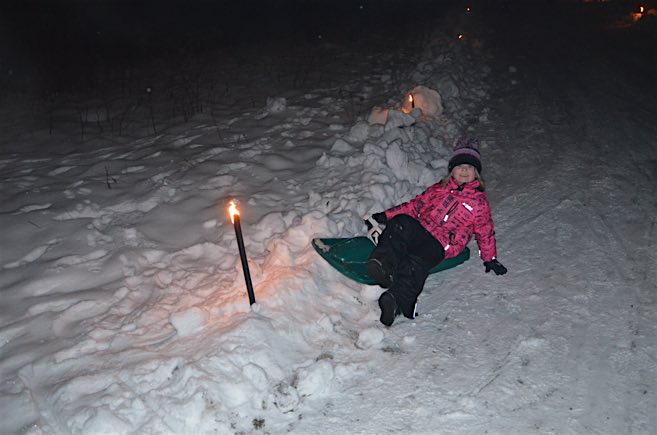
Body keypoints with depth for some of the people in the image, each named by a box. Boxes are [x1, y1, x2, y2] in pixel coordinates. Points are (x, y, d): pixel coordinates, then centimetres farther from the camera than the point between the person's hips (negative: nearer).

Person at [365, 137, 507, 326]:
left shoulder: (479, 200, 19)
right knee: (400, 222, -34)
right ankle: (384, 263, -56)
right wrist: (385, 216, 19)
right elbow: (415, 205, 26)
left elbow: (485, 231, 23)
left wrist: (490, 259, 19)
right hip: (419, 228, 3)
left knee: (417, 262, -37)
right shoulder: (439, 188, 27)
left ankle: (397, 299, -57)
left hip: (440, 244, -3)